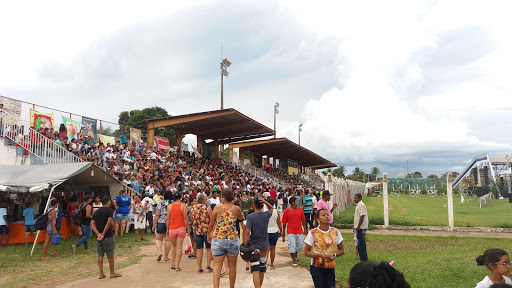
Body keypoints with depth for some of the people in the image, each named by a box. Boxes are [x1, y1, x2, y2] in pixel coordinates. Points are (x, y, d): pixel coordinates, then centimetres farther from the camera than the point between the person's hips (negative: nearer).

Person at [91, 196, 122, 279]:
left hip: (98, 236, 6)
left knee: (100, 255, 10)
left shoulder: (96, 212, 12)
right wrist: (103, 234, -17)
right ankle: (112, 273, 13)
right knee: (110, 255, 4)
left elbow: (92, 224, 4)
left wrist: (98, 233, -6)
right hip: (108, 236, -6)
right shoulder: (110, 210, -8)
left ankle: (101, 273, 13)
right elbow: (109, 222, -21)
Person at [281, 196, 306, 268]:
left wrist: (304, 229, 8)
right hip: (291, 232, -3)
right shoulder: (286, 211, -7)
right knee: (292, 245, -8)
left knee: (300, 246, 12)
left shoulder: (300, 209, 1)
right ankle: (294, 261, 4)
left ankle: (295, 255, 41)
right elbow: (284, 222, 1)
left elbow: (303, 220, 9)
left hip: (299, 231, 4)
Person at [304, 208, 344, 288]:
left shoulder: (335, 232, 0)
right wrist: (320, 255, -20)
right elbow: (306, 252, -6)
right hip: (317, 267, -3)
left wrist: (334, 255, -14)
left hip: (330, 267, 3)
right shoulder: (313, 233, -9)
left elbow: (341, 250, 7)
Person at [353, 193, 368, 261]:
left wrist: (358, 226, -23)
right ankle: (363, 257, 24)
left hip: (361, 227, -11)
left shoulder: (361, 205, -16)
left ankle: (363, 258, -1)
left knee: (361, 243, -6)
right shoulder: (359, 205, 16)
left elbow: (362, 216, -22)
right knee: (361, 242, 16)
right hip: (360, 227, 11)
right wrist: (357, 226, 22)